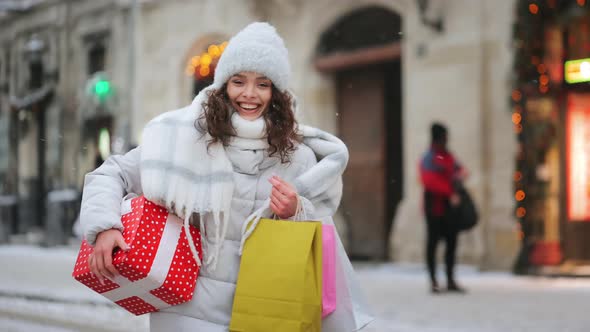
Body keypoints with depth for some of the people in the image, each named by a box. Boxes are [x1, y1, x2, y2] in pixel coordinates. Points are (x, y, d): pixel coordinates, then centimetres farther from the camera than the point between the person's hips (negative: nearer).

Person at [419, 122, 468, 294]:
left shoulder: (448, 156, 14)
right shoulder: (429, 158, -10)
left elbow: (458, 169, 26)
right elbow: (430, 181, -20)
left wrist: (461, 173, 0)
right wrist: (450, 194, -22)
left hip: (449, 206, 8)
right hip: (434, 206, -8)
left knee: (451, 241, 8)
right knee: (433, 241, -2)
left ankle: (450, 280, 15)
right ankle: (433, 281, 2)